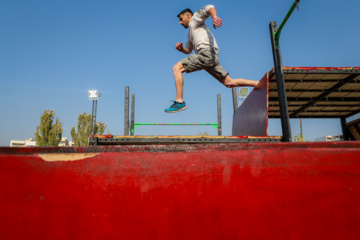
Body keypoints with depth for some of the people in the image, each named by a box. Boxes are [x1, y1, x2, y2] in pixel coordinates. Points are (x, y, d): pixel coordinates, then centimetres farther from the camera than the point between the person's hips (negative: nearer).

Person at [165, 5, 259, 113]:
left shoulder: (195, 18, 14)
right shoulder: (190, 33, 38)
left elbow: (209, 8, -3)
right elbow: (188, 50, 43)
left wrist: (214, 17, -26)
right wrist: (181, 49, 19)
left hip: (206, 52, -10)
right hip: (212, 58, 10)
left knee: (177, 68, -12)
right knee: (229, 82, 6)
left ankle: (179, 102, -22)